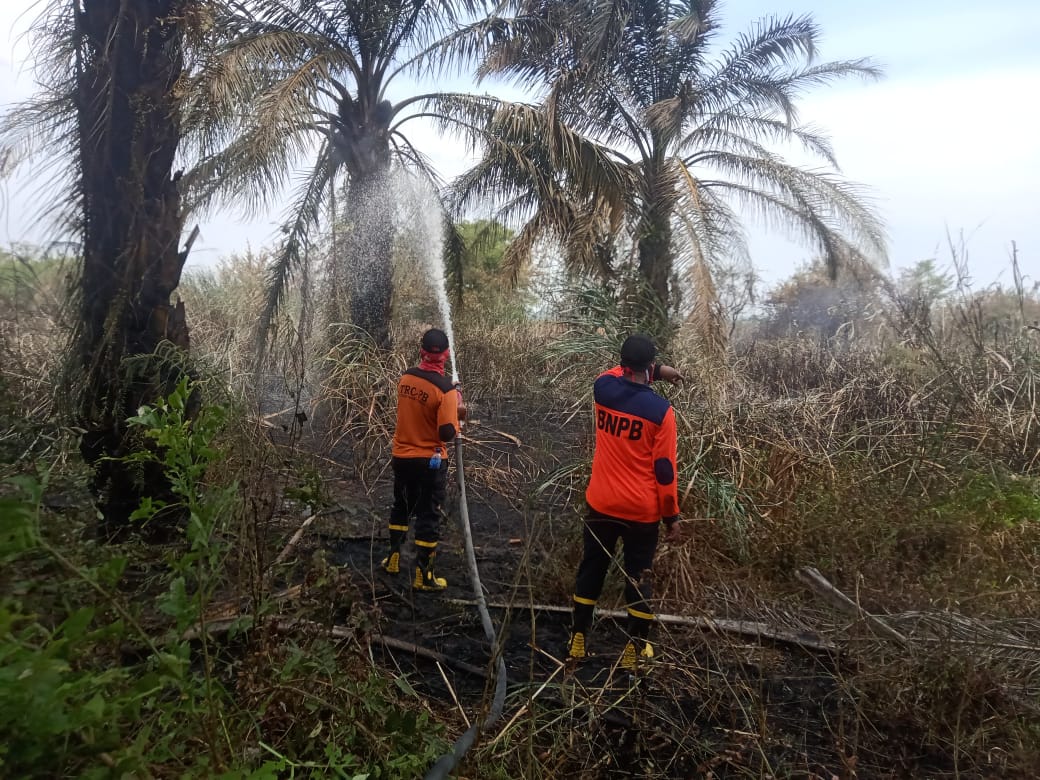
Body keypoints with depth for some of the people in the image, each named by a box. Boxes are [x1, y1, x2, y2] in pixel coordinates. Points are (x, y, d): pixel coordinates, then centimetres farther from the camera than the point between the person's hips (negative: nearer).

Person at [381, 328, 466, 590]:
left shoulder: (405, 378, -3)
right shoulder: (446, 389, -21)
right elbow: (447, 433, -24)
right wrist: (457, 416, -4)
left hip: (401, 456, 5)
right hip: (429, 461, -5)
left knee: (401, 507, 24)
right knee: (428, 515, 7)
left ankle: (393, 558, 37)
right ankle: (423, 575, 15)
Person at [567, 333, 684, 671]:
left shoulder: (602, 389, -7)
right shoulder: (661, 411, -18)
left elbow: (619, 371, 20)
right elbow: (664, 470, -13)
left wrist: (657, 372, 15)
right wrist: (671, 516, -3)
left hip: (601, 504, 3)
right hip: (642, 510, -3)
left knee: (591, 569, 18)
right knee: (638, 577, 14)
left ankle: (578, 639, 29)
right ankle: (635, 649, 25)